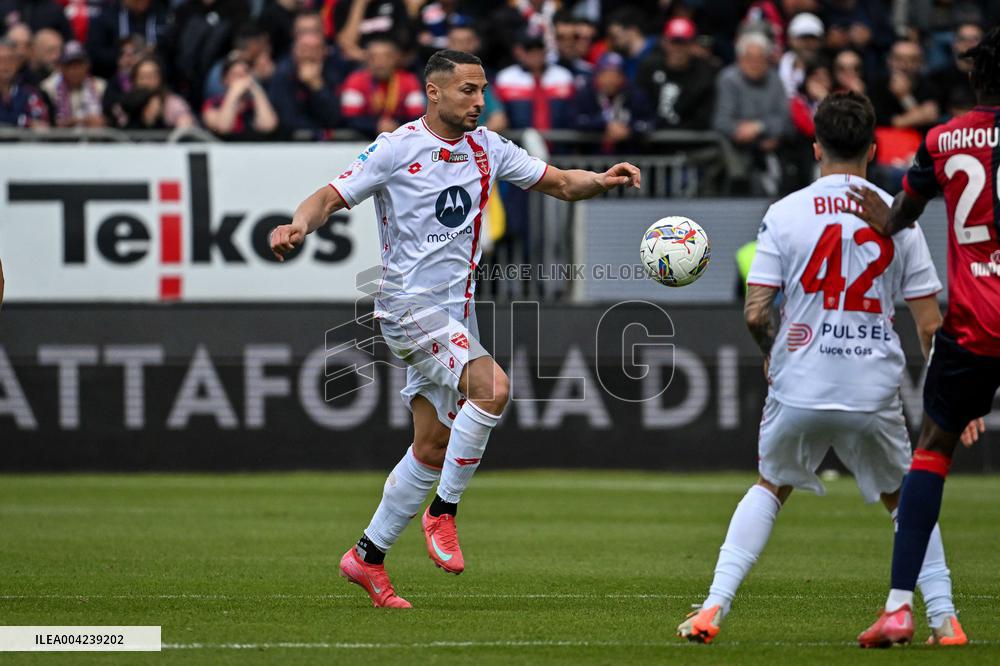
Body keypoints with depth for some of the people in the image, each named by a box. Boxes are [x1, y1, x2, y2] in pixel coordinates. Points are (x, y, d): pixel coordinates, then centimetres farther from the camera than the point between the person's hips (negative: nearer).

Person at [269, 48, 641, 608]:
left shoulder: (485, 147, 8)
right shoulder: (397, 149, -8)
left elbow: (559, 183, 11)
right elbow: (333, 196, -9)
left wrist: (602, 180, -10)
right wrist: (299, 226, -29)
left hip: (456, 313, 7)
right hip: (409, 305, -7)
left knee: (433, 447, 9)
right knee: (492, 387, -28)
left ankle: (368, 556, 21)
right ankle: (444, 511, -14)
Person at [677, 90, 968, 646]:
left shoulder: (785, 213, -2)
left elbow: (756, 312, -5)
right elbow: (929, 324, 1)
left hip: (799, 389, 0)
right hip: (875, 392, 0)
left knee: (771, 487, 22)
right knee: (906, 498, 21)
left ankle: (715, 606, 10)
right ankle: (943, 616, 12)